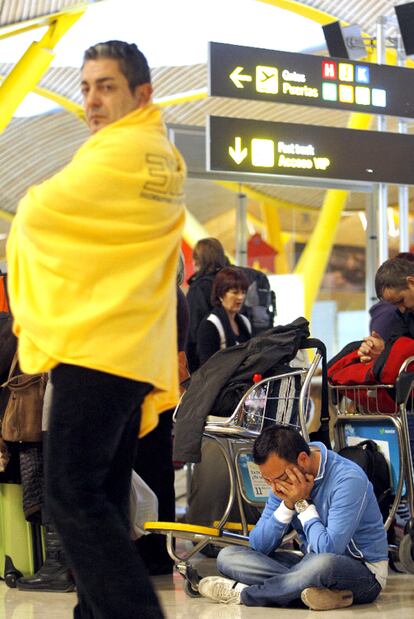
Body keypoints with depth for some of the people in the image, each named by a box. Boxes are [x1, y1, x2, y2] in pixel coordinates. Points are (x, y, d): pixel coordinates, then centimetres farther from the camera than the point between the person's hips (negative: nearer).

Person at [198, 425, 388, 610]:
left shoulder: (348, 479, -22)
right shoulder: (285, 481, -1)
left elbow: (329, 550, -29)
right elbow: (259, 547, -4)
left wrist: (303, 503, -21)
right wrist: (287, 504, -16)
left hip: (362, 570, -7)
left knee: (323, 563, -43)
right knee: (227, 556, -9)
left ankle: (242, 594, -20)